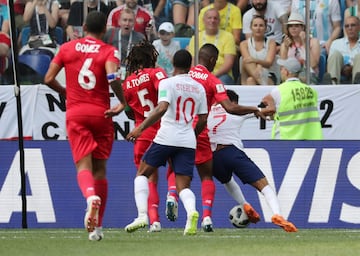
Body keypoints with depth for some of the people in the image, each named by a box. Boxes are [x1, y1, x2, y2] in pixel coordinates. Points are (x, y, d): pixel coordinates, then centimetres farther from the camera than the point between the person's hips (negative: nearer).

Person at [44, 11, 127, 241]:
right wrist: (122, 103, -11)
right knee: (100, 168, 9)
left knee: (83, 165, -5)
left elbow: (49, 79, 5)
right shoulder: (109, 52, -3)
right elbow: (112, 77, -22)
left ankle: (91, 196, -40)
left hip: (76, 113, 1)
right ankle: (97, 226, 10)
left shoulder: (67, 48, 6)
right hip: (101, 114, 0)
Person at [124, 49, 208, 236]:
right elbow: (203, 119, 14)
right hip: (188, 141, 4)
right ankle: (191, 210, -29)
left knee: (142, 173, 13)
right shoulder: (199, 88, 12)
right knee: (183, 185, 4)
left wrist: (141, 127, -18)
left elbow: (162, 108, -19)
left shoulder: (167, 83, -3)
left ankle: (142, 215, -4)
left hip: (167, 137, -4)